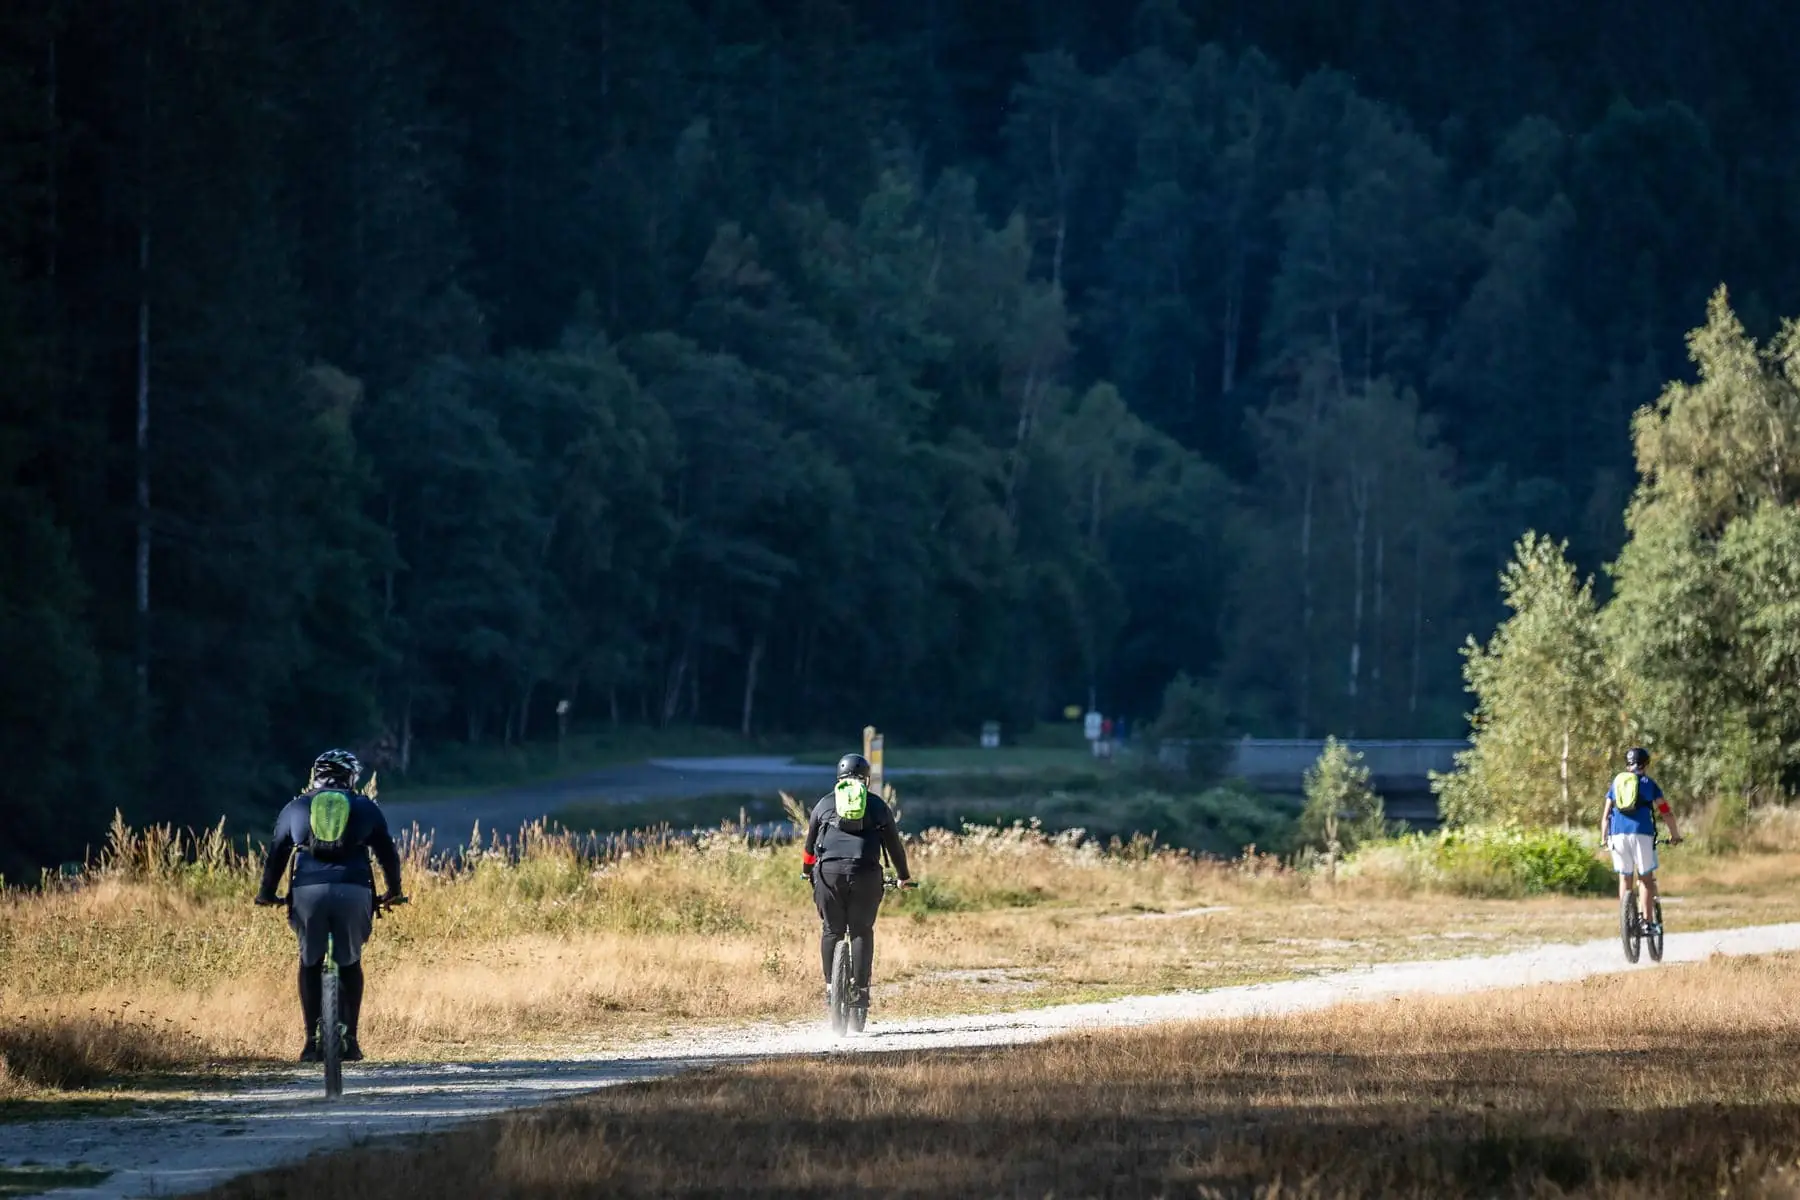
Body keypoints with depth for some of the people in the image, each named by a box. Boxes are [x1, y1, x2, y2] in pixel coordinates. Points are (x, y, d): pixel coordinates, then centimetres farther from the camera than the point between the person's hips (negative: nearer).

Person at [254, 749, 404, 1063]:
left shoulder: (296, 808, 19)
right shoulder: (366, 808, 18)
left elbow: (276, 854, 22)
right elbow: (388, 853, 22)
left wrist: (266, 894, 34)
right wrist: (394, 892, 36)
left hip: (308, 891, 0)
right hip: (354, 892, 0)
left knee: (310, 962, 16)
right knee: (351, 962, 17)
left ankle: (311, 1041, 8)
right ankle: (350, 1040, 12)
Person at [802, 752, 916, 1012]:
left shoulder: (825, 804, 19)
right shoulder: (878, 805, 17)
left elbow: (810, 844, 26)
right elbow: (894, 843, 23)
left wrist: (807, 871, 44)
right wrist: (904, 877, 37)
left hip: (828, 872, 1)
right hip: (865, 873, -1)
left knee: (831, 931, 13)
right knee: (862, 931, 6)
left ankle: (831, 985, 9)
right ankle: (859, 989, -4)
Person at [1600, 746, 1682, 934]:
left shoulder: (1617, 783, 18)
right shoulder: (1648, 783, 10)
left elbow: (1605, 816, 15)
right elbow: (1666, 813, 9)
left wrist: (1604, 838, 22)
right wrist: (1675, 835, 20)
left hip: (1618, 834, 3)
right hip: (1642, 833, -3)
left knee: (1625, 878, 12)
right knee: (1646, 879, 4)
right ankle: (1648, 922, -1)